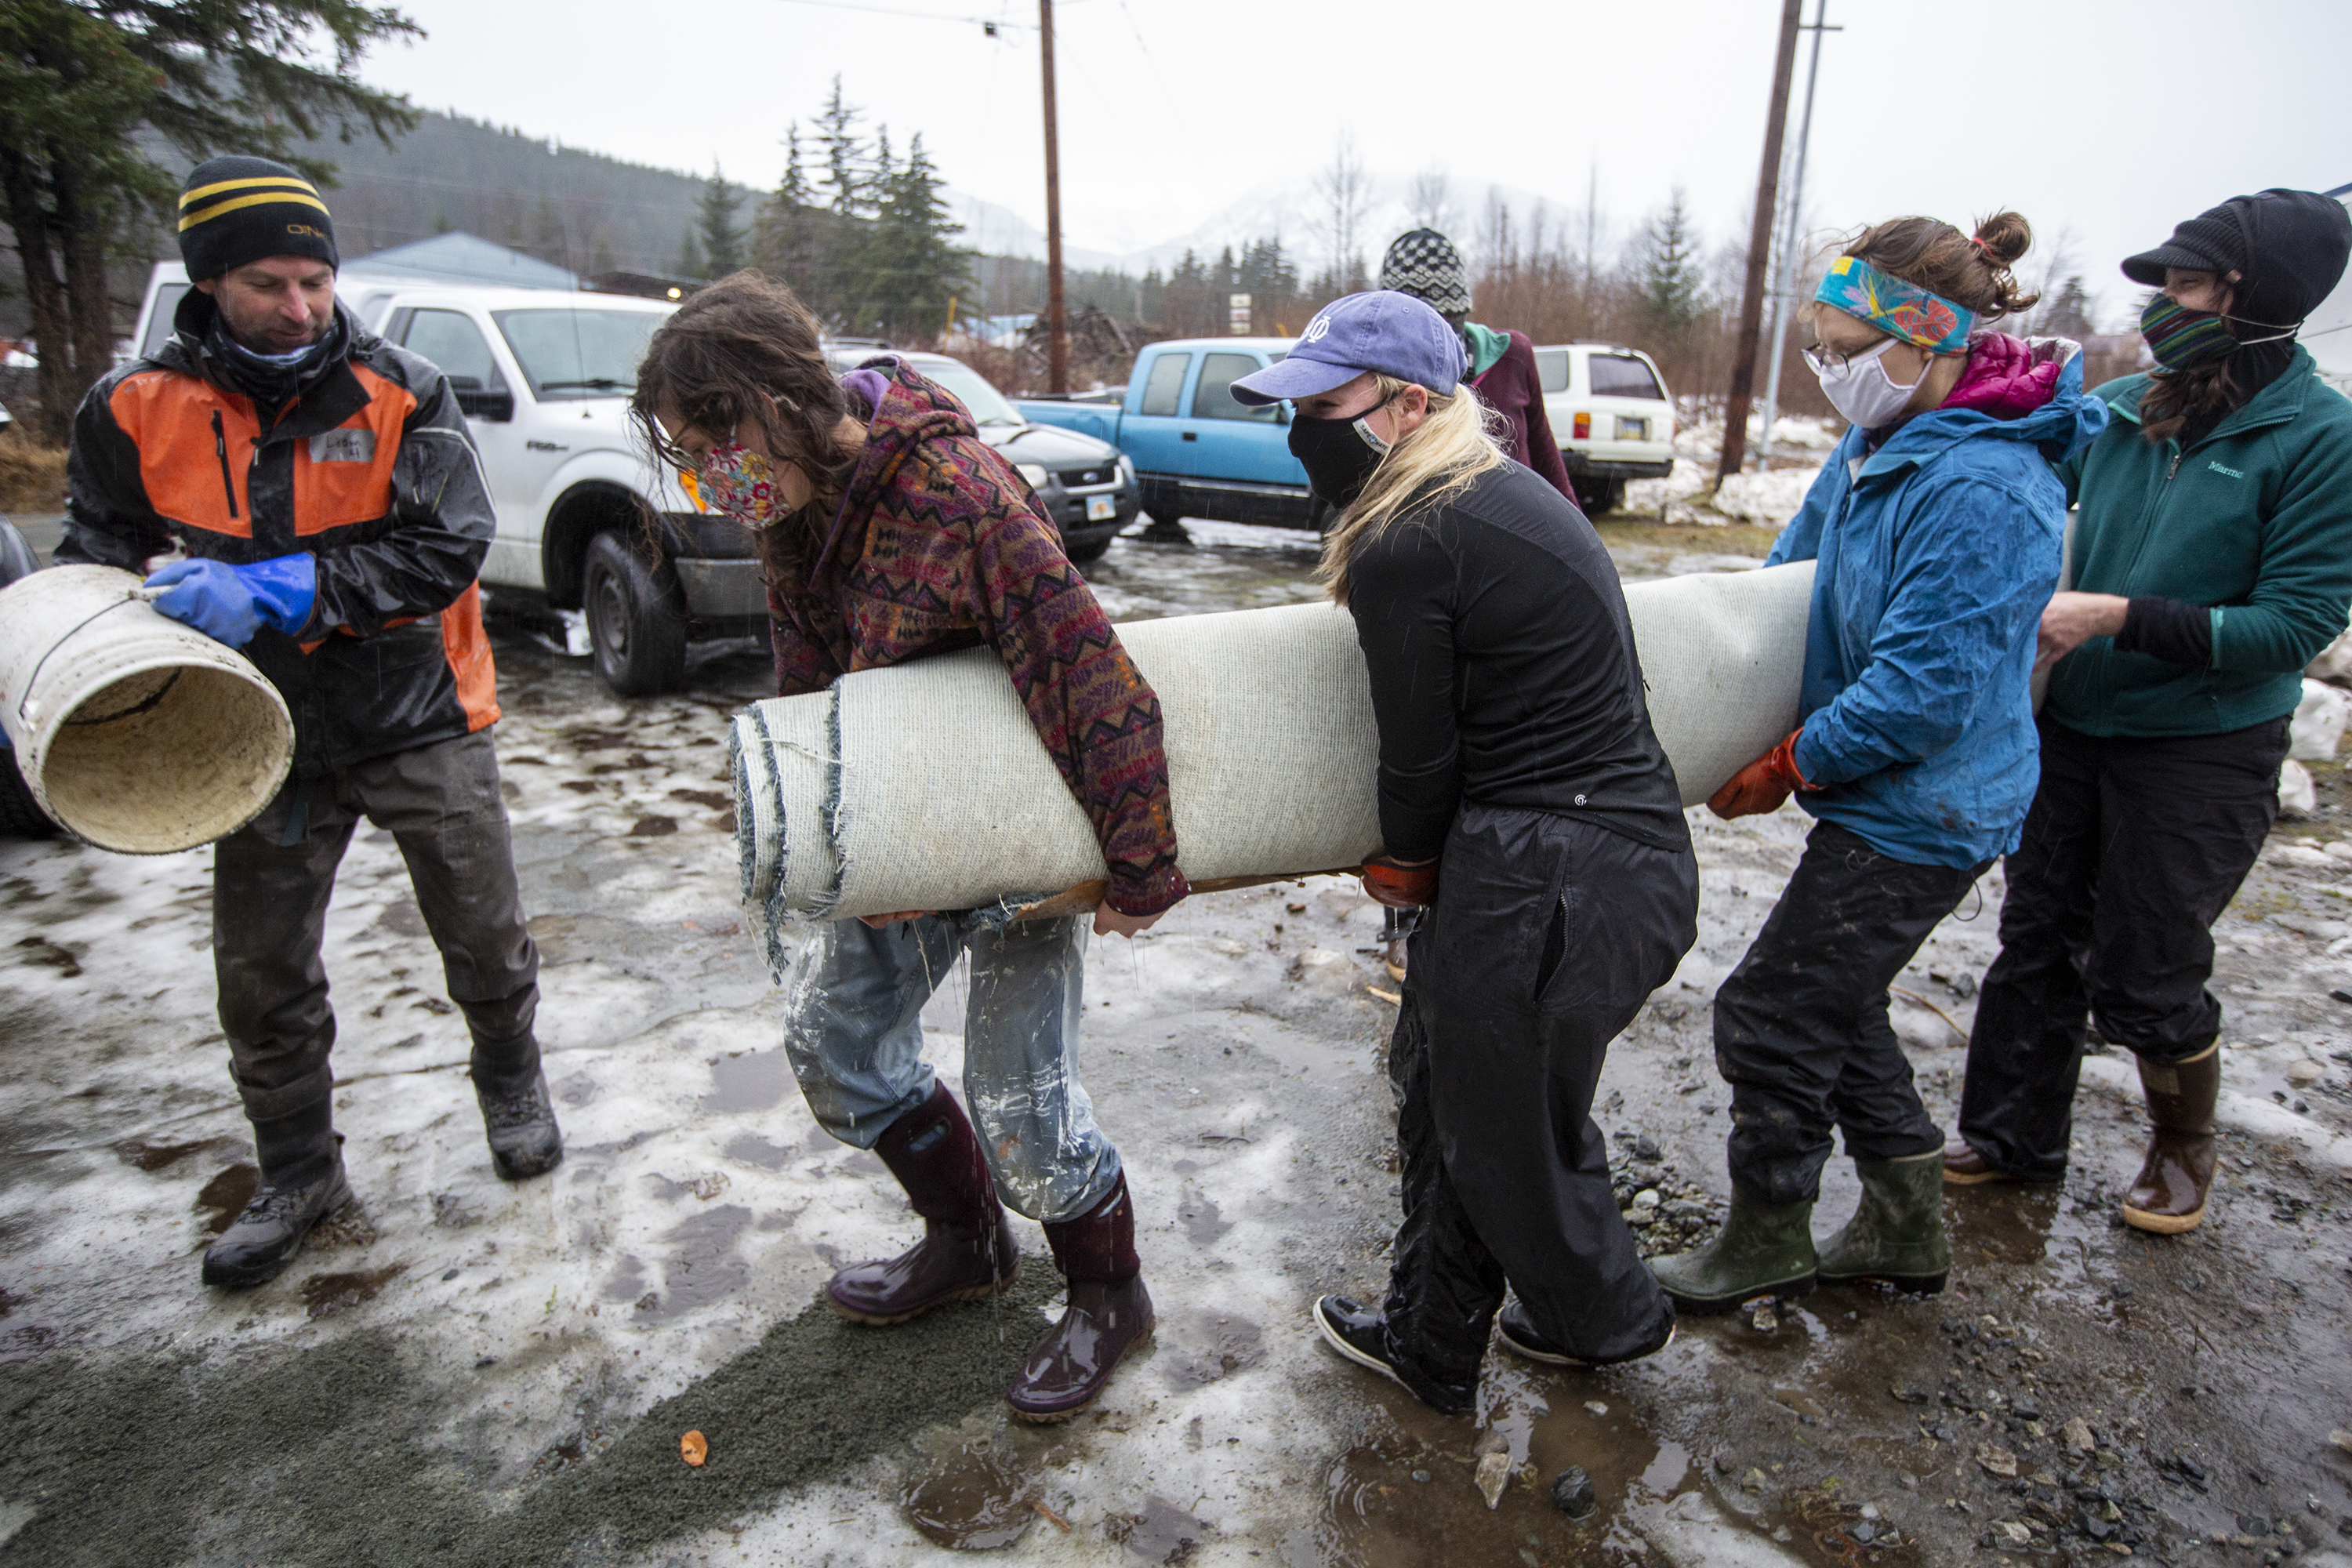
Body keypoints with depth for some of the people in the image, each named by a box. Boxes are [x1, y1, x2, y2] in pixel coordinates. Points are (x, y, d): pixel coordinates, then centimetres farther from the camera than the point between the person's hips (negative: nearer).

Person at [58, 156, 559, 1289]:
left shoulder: (401, 394, -9)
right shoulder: (137, 411, -2)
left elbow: (447, 551, -17)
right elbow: (97, 558, 7)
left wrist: (282, 590, -27)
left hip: (422, 726, -2)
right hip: (267, 739, 3)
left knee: (484, 939, 11)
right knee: (262, 977, 11)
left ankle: (511, 1085, 39)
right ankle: (296, 1174, 31)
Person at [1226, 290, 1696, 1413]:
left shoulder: (1403, 549, -19)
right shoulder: (1509, 491, 11)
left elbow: (1421, 758, -12)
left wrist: (1403, 864, 9)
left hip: (1550, 884, -10)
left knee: (1506, 1135, 14)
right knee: (1444, 1088, 22)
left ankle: (1612, 1318, 41)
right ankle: (1427, 1343, 40)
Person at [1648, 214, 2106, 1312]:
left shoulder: (1982, 489, -26)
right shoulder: (1881, 443, 4)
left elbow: (1922, 693, -27)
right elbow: (1792, 573, 16)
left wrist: (1786, 768, -15)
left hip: (1921, 816, -10)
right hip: (1885, 798, 10)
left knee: (1769, 1016, 0)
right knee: (1831, 1000, 19)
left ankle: (1768, 1242, 22)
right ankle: (1905, 1229, 37)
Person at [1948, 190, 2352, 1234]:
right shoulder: (2115, 411, 0)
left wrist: (2122, 618, -25)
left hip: (2203, 751, -5)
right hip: (2073, 727, 5)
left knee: (2143, 976, 4)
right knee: (2037, 943, 13)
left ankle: (2183, 1148, 34)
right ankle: (2013, 1138, 30)